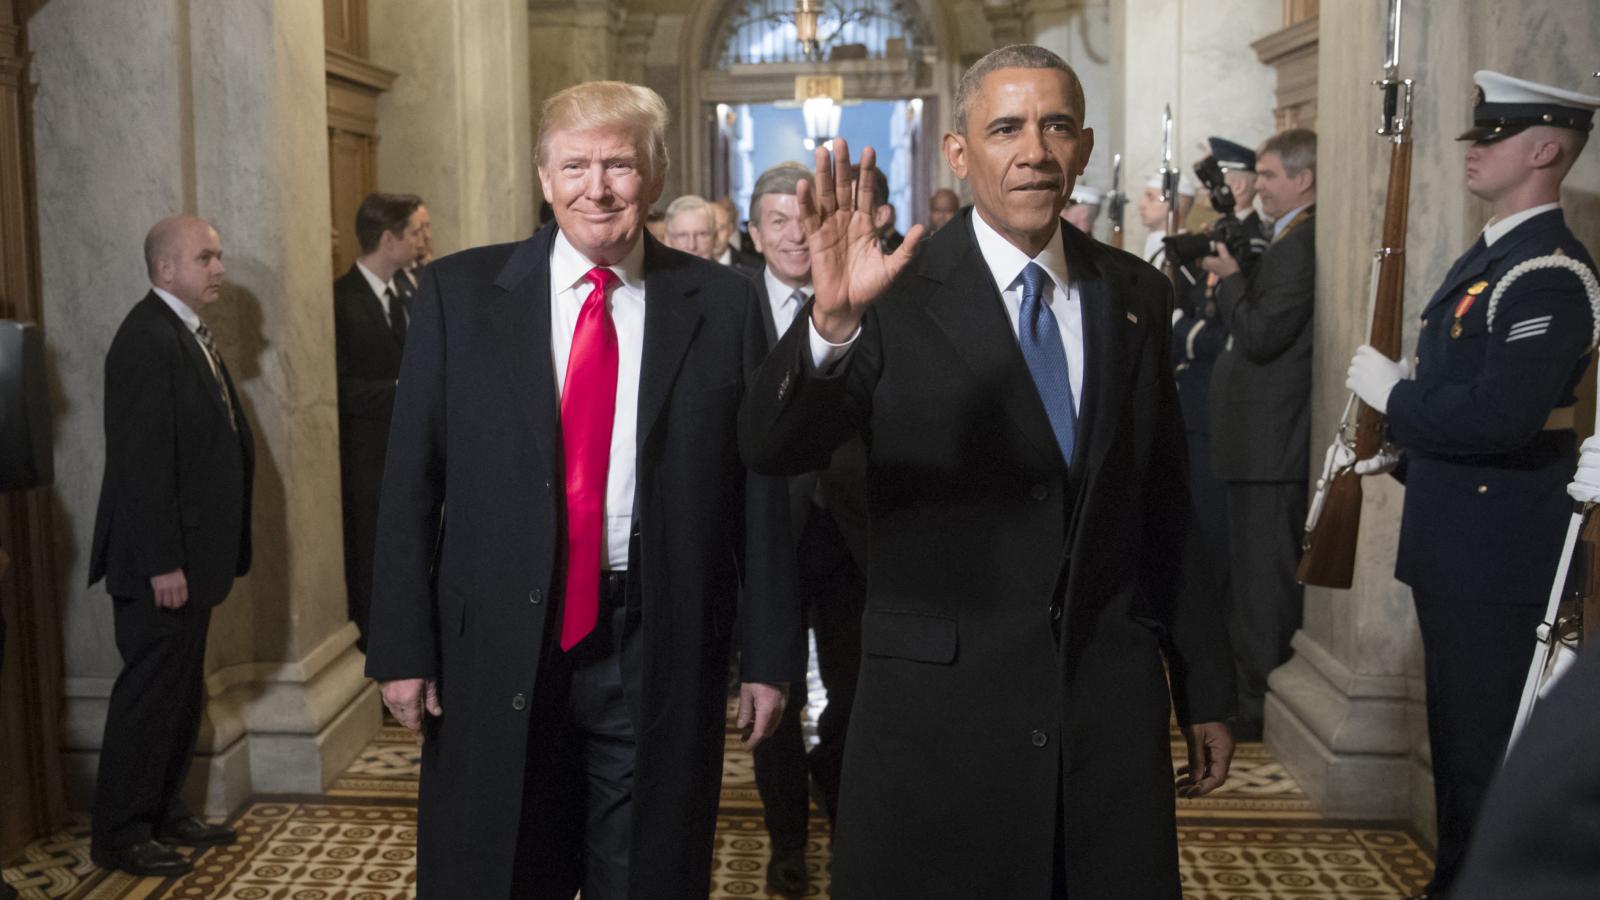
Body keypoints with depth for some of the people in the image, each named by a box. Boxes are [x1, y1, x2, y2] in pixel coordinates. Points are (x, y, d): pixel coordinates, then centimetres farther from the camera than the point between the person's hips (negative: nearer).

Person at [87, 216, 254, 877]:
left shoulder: (188, 335, 14)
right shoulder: (148, 339, -17)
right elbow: (141, 462, -22)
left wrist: (214, 554, 16)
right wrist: (162, 563, -22)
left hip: (191, 555, 9)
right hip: (162, 561, -9)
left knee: (182, 692, 16)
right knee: (150, 691, 0)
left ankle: (165, 813, 28)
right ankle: (119, 835, 12)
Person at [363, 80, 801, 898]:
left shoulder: (721, 302, 0)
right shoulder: (459, 293, 0)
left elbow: (761, 486, 0)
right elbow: (410, 482, 1)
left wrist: (770, 652, 0)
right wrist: (403, 646, -3)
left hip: (662, 649, 0)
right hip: (497, 646, 0)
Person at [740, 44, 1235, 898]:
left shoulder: (1134, 293, 5)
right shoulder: (898, 294, -8)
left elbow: (1164, 500, 9)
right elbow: (772, 446, -20)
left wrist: (1203, 685, 12)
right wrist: (832, 320, -39)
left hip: (1113, 702, 4)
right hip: (940, 705, -3)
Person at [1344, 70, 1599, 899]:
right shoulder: (1489, 255, 13)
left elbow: (1501, 416, -29)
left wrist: (1391, 394, -17)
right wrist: (1404, 454, 11)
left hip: (1500, 551, -10)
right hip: (1453, 542, 10)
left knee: (1483, 753, 1)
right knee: (1456, 735, 22)